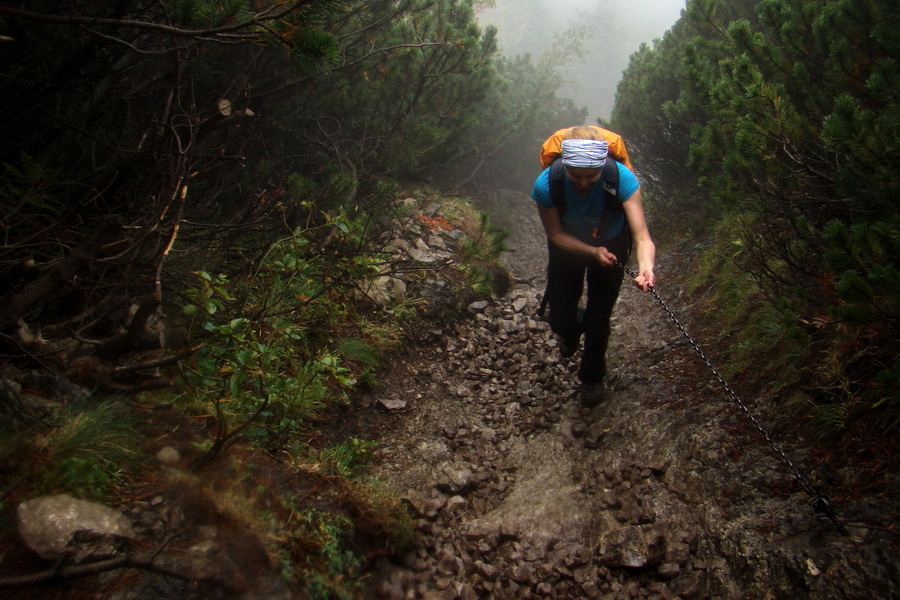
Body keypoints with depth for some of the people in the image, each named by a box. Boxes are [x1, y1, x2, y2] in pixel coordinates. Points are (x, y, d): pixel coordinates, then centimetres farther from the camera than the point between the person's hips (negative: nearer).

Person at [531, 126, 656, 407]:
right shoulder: (546, 185, -34)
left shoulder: (622, 178, -37)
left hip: (611, 244, -1)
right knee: (560, 319, 5)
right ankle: (571, 332, 48)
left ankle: (592, 376, 35)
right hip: (567, 245, 1)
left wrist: (646, 267, -62)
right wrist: (592, 252, -39)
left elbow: (642, 234, -41)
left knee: (598, 320, 3)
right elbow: (556, 234, -22)